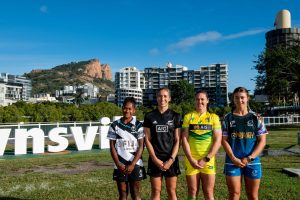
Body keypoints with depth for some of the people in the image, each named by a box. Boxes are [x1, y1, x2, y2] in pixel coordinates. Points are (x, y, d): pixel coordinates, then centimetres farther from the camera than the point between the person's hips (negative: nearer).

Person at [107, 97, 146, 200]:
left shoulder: (138, 125, -2)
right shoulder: (114, 125, 2)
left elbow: (141, 146, -4)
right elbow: (112, 147, 2)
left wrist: (132, 164, -12)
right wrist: (118, 164, -8)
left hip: (135, 165, -1)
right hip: (120, 166, 1)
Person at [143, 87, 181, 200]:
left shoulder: (175, 116, 2)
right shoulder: (149, 116, 2)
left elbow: (177, 140, 0)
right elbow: (147, 139, 0)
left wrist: (171, 160, -9)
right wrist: (155, 159, -8)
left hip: (171, 159, 0)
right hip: (155, 159, 0)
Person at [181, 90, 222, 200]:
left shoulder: (214, 117, 4)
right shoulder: (188, 117, 5)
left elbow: (218, 140, -2)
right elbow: (184, 139, 0)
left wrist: (206, 159, -10)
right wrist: (191, 159, -10)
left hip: (208, 160, 0)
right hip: (191, 161, 1)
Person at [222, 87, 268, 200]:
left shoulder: (255, 118, 3)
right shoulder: (228, 118, 2)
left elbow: (262, 141, 1)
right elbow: (224, 140, 0)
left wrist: (249, 158, -9)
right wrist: (233, 158, -11)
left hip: (252, 162, 1)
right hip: (233, 161, -1)